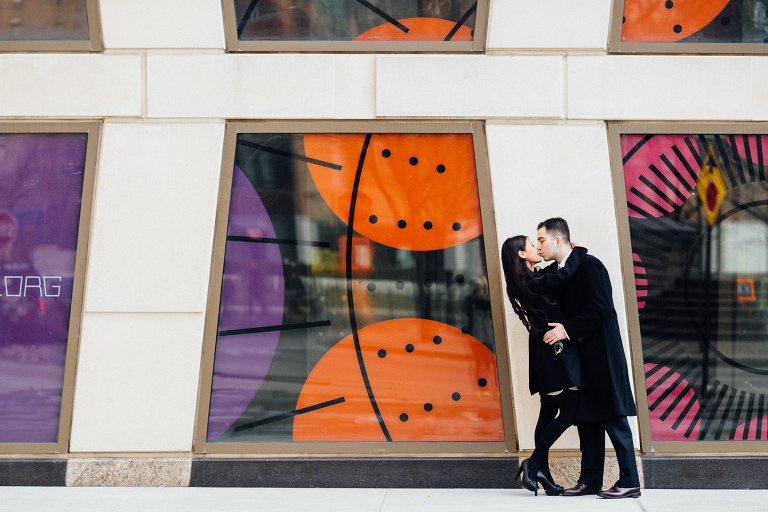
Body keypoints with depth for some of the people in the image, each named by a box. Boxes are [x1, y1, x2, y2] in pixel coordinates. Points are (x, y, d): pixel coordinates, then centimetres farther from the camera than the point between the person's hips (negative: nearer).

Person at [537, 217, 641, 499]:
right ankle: (590, 480, 16)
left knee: (613, 418, -6)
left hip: (601, 354, -9)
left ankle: (629, 482, -1)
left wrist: (567, 330, -20)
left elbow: (600, 309, -20)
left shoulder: (589, 265, -13)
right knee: (587, 418, 10)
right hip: (579, 356, 9)